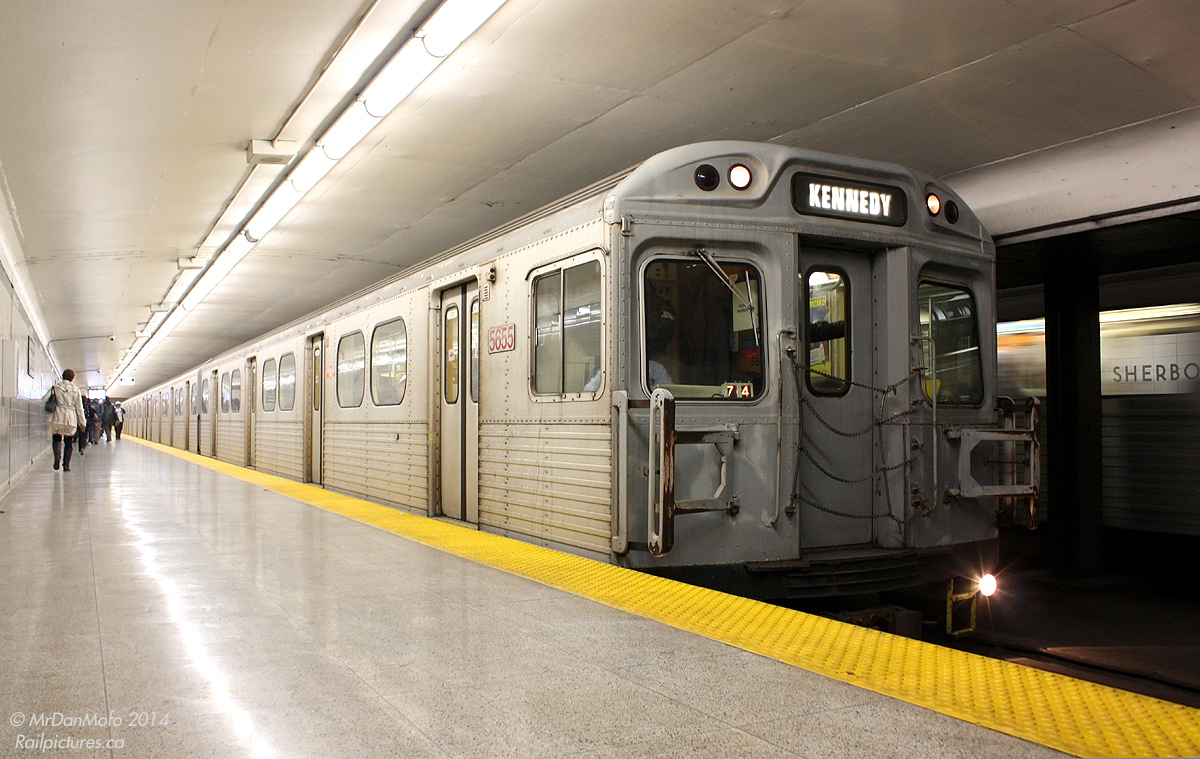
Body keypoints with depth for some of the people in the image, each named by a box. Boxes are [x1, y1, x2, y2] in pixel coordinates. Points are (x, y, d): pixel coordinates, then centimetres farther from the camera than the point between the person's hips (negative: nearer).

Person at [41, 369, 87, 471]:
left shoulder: (55, 387, 3)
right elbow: (79, 408, 5)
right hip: (71, 420, 0)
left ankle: (57, 456, -12)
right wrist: (82, 423, 10)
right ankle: (66, 465, 5)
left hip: (57, 419, 0)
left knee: (56, 439, 16)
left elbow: (44, 400, -7)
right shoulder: (76, 390, 4)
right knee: (69, 443, 10)